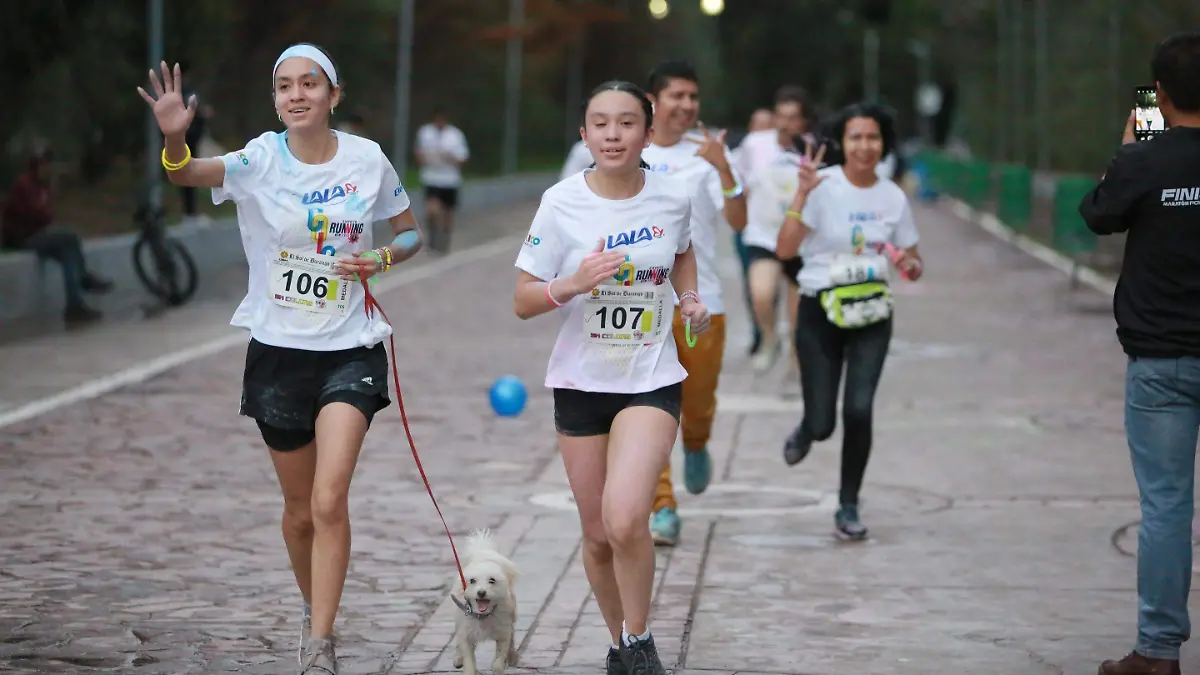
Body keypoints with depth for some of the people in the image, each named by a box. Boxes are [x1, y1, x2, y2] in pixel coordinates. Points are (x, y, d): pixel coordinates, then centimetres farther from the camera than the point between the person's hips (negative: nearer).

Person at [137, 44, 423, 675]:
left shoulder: (367, 160, -3)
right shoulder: (262, 160, -8)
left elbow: (409, 231, 12)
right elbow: (187, 173, -27)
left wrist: (382, 258, -9)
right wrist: (174, 138, -49)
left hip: (349, 351, -1)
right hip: (279, 350, 1)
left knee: (329, 500, -17)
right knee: (300, 509, 13)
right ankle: (313, 610, 39)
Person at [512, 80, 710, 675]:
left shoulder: (673, 199, -4)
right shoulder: (562, 204, -9)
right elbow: (522, 302, -8)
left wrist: (690, 300, 2)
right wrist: (574, 283, -26)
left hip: (652, 381, -1)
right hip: (580, 382, 1)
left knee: (625, 520, -23)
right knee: (598, 535, 8)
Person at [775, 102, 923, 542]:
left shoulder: (893, 197, 1)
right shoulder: (823, 187, -10)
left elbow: (913, 263, 11)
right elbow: (785, 249, -20)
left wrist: (911, 266, -13)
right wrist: (802, 193, -27)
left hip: (871, 313, 2)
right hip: (820, 312, -2)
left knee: (859, 411, -12)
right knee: (822, 423, -1)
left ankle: (848, 508, 5)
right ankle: (806, 431, 40)